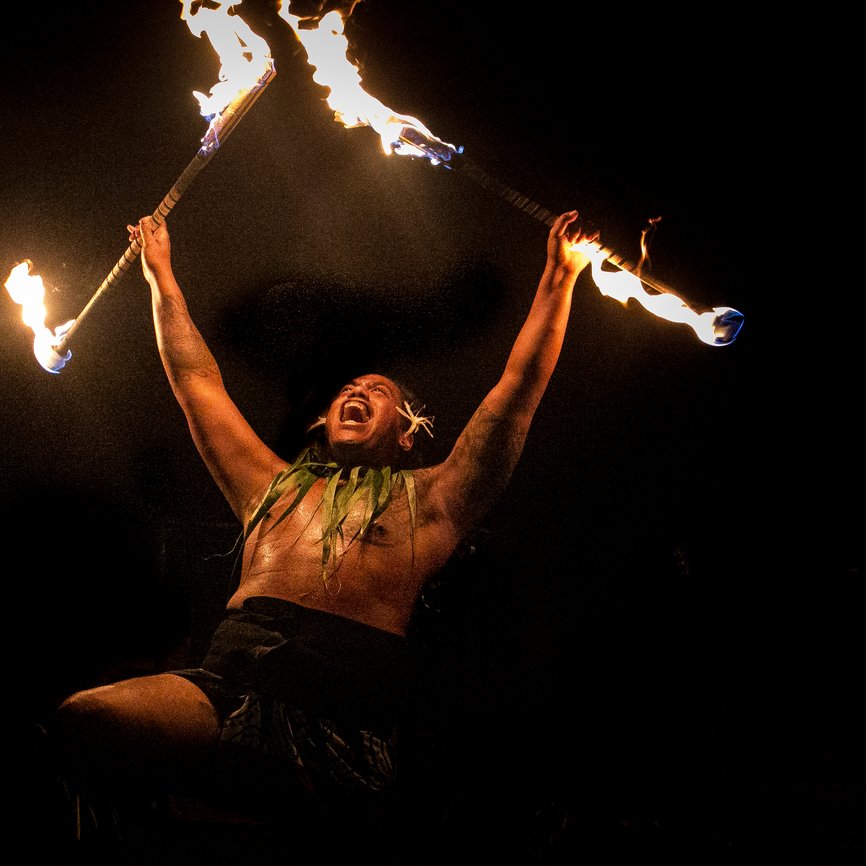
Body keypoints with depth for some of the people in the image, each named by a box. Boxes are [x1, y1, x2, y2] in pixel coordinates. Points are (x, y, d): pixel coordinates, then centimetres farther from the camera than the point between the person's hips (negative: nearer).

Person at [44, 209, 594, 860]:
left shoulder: (426, 500, 21)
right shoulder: (277, 486, 30)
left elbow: (521, 387, 20)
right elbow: (197, 383, 37)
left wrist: (558, 277, 22)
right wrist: (162, 275, 42)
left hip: (347, 709, -1)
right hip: (230, 676, 2)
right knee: (83, 722, -22)